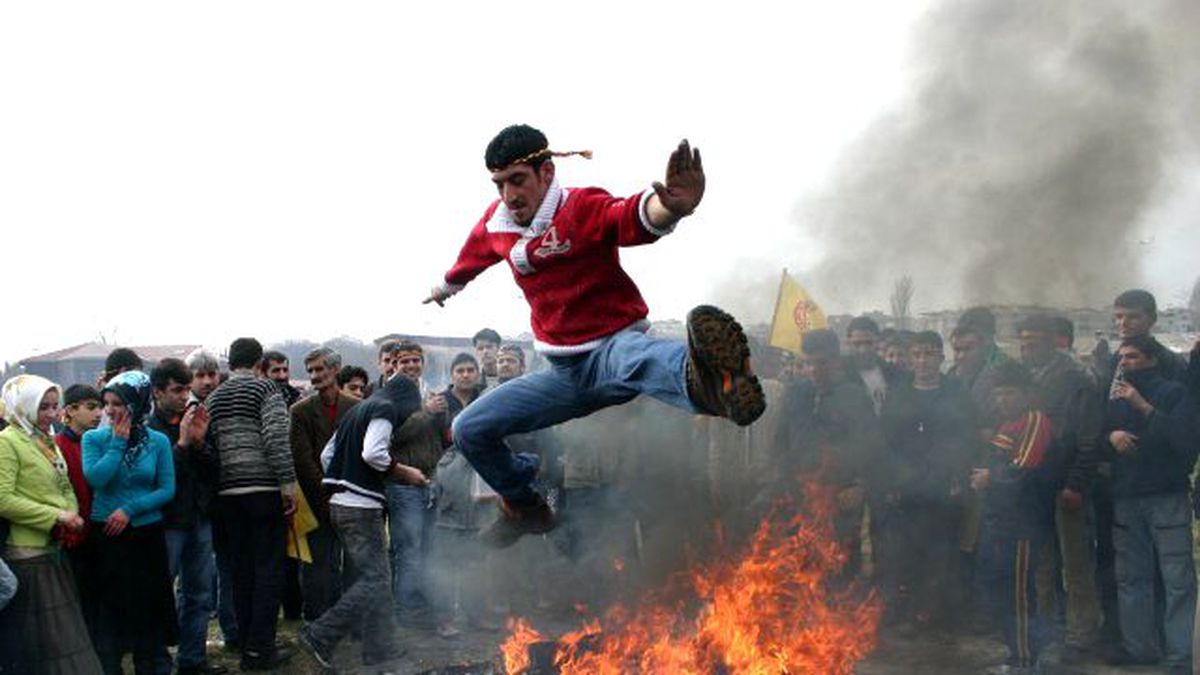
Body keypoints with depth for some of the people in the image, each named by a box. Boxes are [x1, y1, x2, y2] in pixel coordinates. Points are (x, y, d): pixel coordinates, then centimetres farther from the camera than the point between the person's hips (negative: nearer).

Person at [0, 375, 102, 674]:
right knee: (35, 647, -2)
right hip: (27, 556, -8)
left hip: (55, 552, 8)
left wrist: (71, 514, -1)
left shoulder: (47, 442, 15)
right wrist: (56, 516, -17)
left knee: (65, 641, 11)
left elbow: (65, 488, 21)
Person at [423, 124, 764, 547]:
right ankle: (526, 508, 30)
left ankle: (707, 379, -83)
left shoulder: (582, 210, -17)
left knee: (629, 355, -45)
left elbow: (636, 218, -41)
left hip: (612, 346, -8)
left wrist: (671, 207, -65)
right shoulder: (496, 224, 3)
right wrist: (444, 289, 49)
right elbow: (471, 259, 28)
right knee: (469, 431, 6)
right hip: (564, 375, 8)